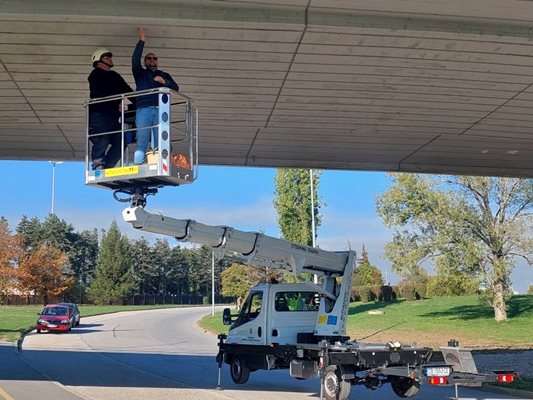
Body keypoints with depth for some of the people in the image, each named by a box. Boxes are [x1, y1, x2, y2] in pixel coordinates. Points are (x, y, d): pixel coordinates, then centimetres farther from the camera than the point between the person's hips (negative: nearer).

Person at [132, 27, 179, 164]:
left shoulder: (164, 75, 26)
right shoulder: (140, 73, 22)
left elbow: (176, 88, 12)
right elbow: (135, 60, 3)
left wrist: (165, 82, -6)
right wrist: (141, 41, 0)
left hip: (160, 110, 1)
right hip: (144, 110, -1)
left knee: (159, 144, -8)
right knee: (141, 143, -11)